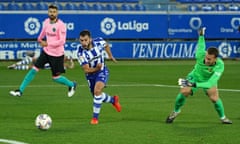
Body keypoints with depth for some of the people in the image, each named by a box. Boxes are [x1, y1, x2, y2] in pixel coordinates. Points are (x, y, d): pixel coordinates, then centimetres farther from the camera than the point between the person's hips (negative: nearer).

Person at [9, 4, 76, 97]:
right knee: (34, 69, -1)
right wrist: (40, 39, 36)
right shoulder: (46, 22, 2)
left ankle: (71, 85, 32)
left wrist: (47, 44, -25)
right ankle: (20, 91, 2)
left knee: (55, 77, 3)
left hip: (56, 54, -6)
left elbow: (62, 41, -24)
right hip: (46, 51, 6)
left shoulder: (61, 25, -18)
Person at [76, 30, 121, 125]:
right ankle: (113, 100, 49)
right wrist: (96, 68, -43)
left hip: (102, 71, -2)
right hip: (90, 74, 2)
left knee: (97, 91, -24)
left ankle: (95, 117, -13)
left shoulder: (99, 42, -22)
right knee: (97, 95, 16)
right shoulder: (80, 52, -28)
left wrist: (110, 55, 15)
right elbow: (86, 70, -26)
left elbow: (106, 45, 6)